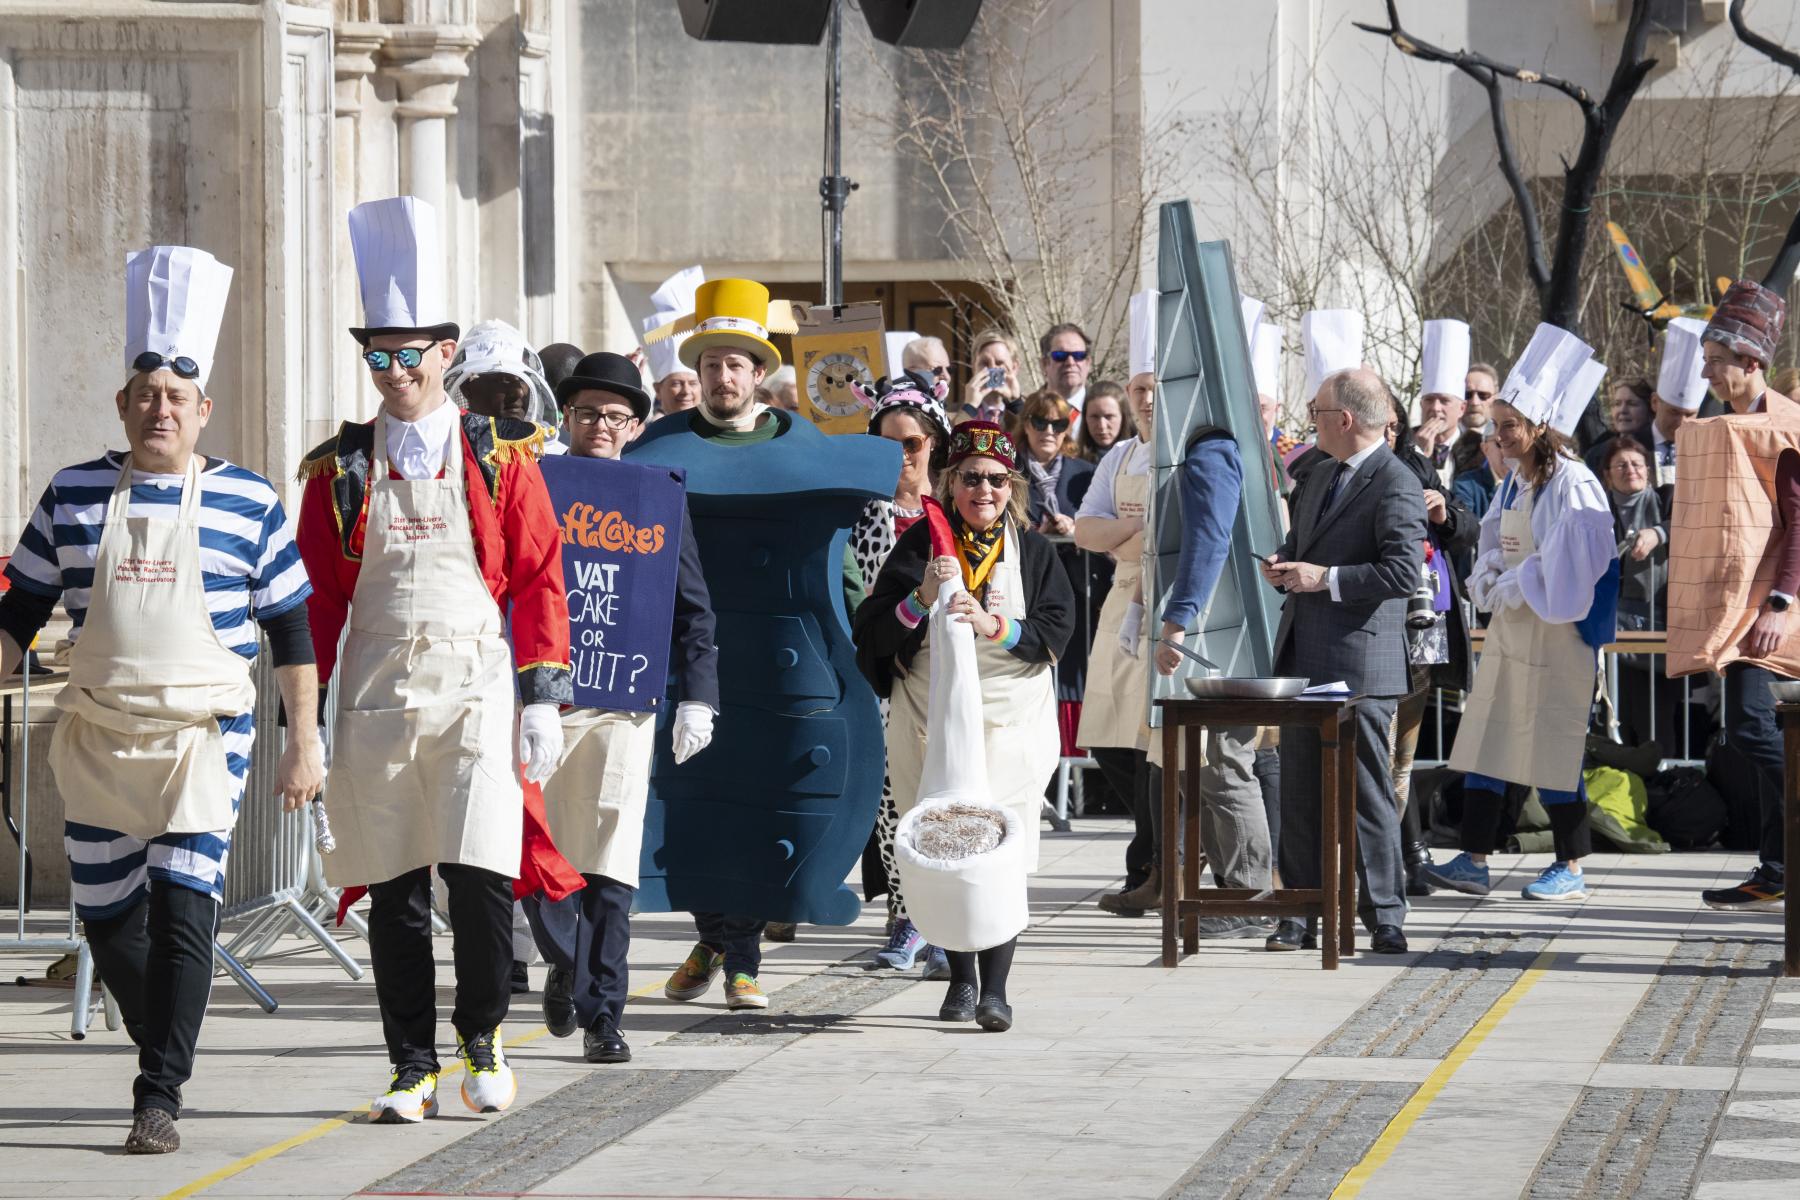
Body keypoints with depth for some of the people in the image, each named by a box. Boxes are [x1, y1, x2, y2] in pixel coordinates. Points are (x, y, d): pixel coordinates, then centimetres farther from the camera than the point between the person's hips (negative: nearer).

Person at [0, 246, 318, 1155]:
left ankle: (160, 1100, -8)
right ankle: (166, 1052, 33)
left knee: (182, 910, -14)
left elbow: (291, 629, 4)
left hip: (206, 738, -3)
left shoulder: (248, 504, -2)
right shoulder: (73, 498, 3)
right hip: (97, 741, 3)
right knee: (108, 925, 8)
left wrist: (305, 743, 2)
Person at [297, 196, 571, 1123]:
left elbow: (540, 579, 3)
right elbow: (317, 596, 10)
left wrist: (543, 699, -3)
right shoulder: (339, 470, 8)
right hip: (376, 693, 2)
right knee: (393, 888, 3)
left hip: (476, 688, -2)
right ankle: (412, 1070, 12)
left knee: (481, 874, -8)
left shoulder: (500, 458, 4)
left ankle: (482, 1042, 13)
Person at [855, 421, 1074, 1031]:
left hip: (1010, 721, -1)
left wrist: (994, 626, -19)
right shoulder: (921, 545, 3)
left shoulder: (1033, 550, 5)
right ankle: (961, 978, 17)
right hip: (929, 721, 1)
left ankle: (995, 987, -12)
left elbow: (1056, 632, -4)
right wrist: (921, 598, -19)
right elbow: (874, 634, -3)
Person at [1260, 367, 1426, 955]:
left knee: (1368, 794, -4)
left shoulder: (1396, 486, -12)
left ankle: (1386, 920, 2)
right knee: (1299, 791, 9)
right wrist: (1282, 563, 8)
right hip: (1303, 658, 9)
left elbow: (1403, 573, -21)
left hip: (1359, 665, -9)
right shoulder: (1320, 476, 17)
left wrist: (1326, 578, -18)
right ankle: (1300, 916, 14)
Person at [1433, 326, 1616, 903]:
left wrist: (1511, 588, -11)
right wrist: (1488, 582, -2)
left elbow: (1568, 572, -19)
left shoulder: (1572, 486, -14)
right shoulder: (1512, 484, 11)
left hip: (1554, 634, -8)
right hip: (1507, 630, 8)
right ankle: (1473, 862, 8)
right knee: (1485, 741, 5)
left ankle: (1571, 870, 6)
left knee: (1553, 747, -3)